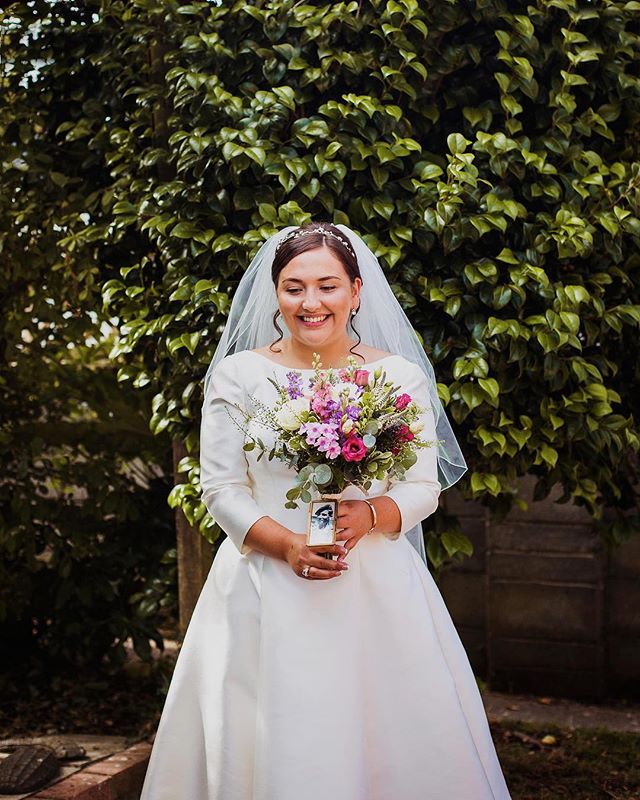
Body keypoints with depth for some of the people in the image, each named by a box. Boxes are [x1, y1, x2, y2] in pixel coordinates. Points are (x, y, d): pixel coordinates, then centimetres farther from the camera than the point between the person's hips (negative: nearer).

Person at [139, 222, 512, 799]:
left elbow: (424, 488, 4)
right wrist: (286, 545, -16)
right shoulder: (238, 375, 1)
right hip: (265, 591, -1)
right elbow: (222, 491, 0)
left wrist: (370, 514, -17)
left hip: (375, 588, 1)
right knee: (273, 746, 2)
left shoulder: (400, 377, 4)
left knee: (389, 742, 2)